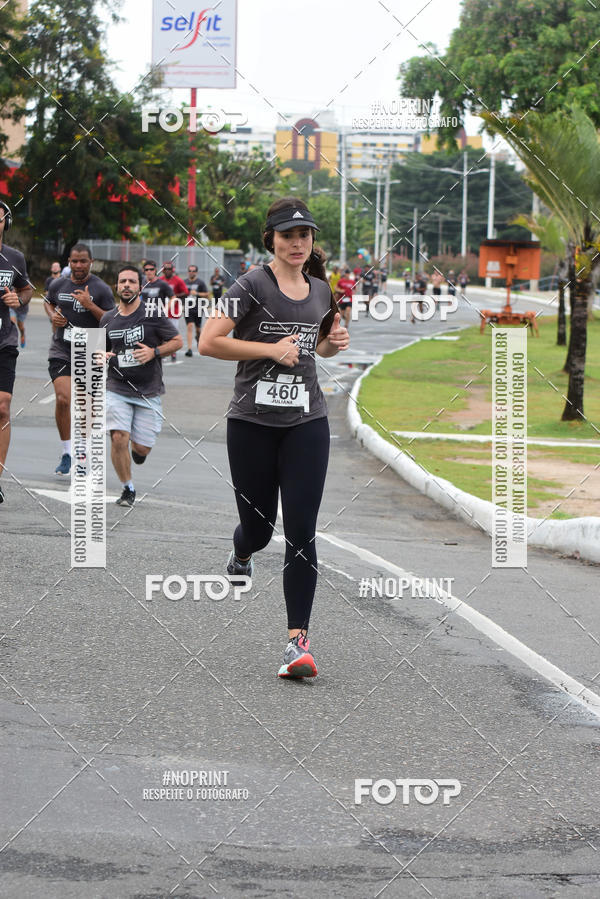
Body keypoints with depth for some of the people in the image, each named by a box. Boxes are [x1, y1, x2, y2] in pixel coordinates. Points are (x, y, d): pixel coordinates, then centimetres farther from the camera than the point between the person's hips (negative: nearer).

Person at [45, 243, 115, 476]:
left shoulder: (101, 289, -6)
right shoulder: (58, 285, 3)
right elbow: (48, 302, 25)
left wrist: (90, 305, -21)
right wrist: (53, 315, 3)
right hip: (61, 351, 1)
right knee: (63, 399, -16)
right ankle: (66, 454, -5)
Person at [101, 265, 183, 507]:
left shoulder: (153, 314, -5)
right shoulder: (108, 319, 7)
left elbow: (177, 341, 1)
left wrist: (153, 352, -15)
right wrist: (102, 356, -2)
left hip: (148, 392, -2)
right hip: (117, 389, 2)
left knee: (141, 448, -1)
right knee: (118, 438, -16)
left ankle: (138, 449, 39)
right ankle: (128, 489, 3)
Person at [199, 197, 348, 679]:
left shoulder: (321, 291, 10)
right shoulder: (253, 285, -7)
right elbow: (209, 342, -13)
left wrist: (335, 343, 6)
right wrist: (271, 349, -15)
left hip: (307, 423, 3)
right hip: (252, 423, -3)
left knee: (301, 532, -7)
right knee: (258, 526, 8)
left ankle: (298, 640, -5)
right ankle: (242, 551, 48)